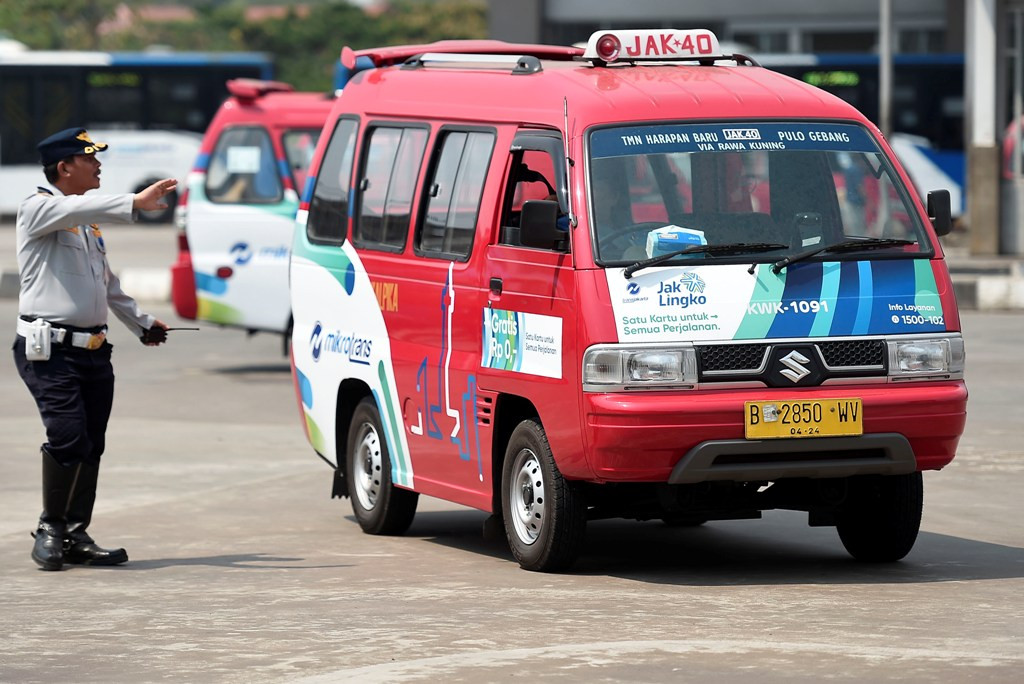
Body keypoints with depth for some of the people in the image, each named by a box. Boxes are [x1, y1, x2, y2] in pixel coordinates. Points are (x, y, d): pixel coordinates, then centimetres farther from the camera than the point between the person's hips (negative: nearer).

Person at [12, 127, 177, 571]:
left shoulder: (89, 221, 21)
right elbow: (75, 209, -26)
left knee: (91, 446, 4)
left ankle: (76, 536, 11)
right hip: (51, 350, -8)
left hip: (93, 350, 8)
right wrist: (134, 204, -35)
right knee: (68, 438, -18)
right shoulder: (38, 209, -5)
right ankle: (51, 529, -3)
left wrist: (141, 322, 28)